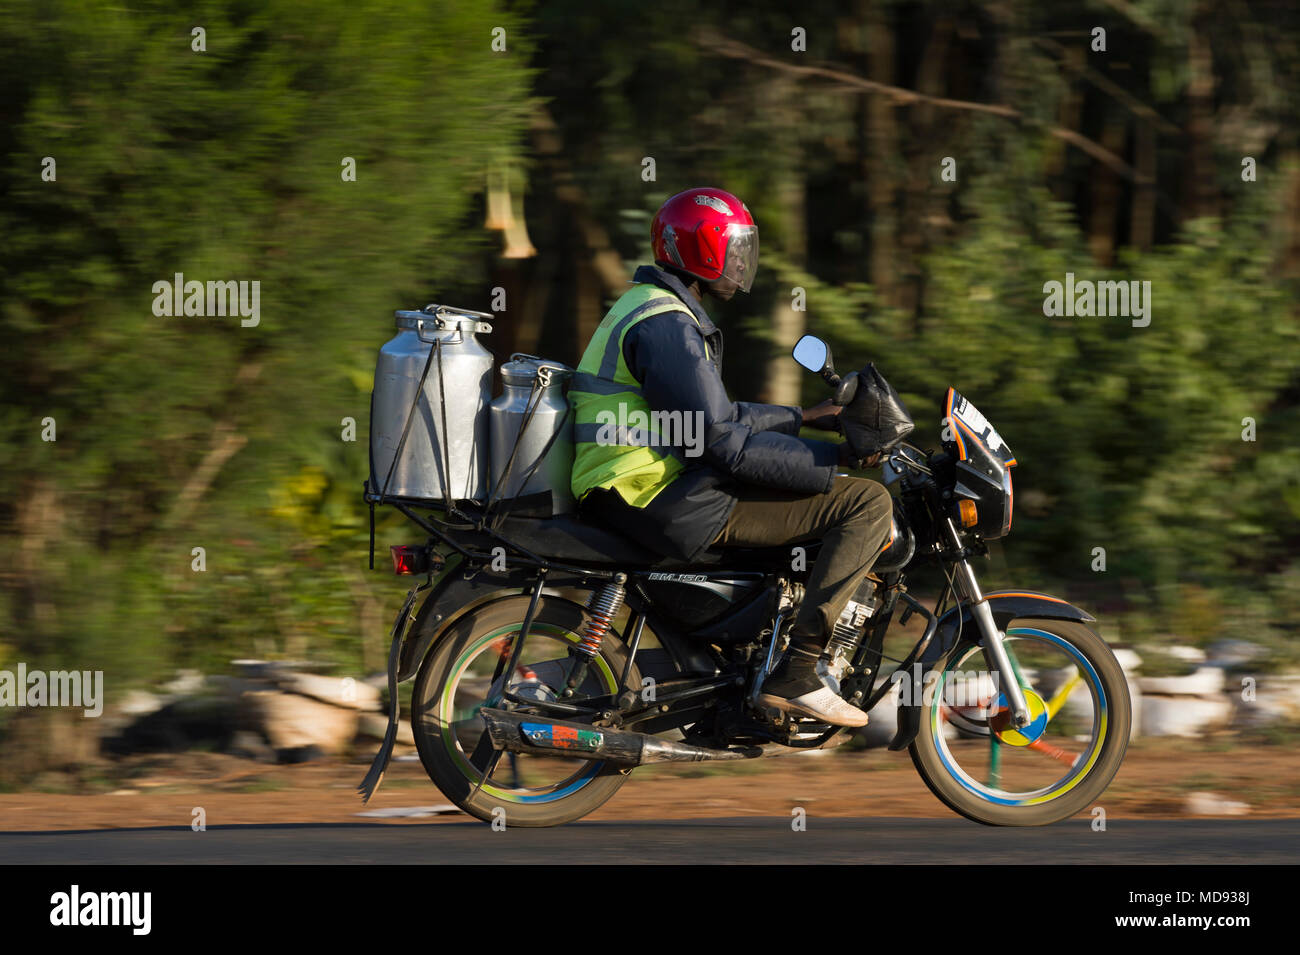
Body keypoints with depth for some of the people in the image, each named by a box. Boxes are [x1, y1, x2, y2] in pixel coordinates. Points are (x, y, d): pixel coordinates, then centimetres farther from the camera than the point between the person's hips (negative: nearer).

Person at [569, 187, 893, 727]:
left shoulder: (648, 308, 19)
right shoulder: (667, 325, -15)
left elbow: (712, 416, 28)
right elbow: (724, 444, -20)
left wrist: (802, 417, 25)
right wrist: (839, 455, -14)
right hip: (668, 502, -11)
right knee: (867, 503, -14)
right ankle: (797, 673, -17)